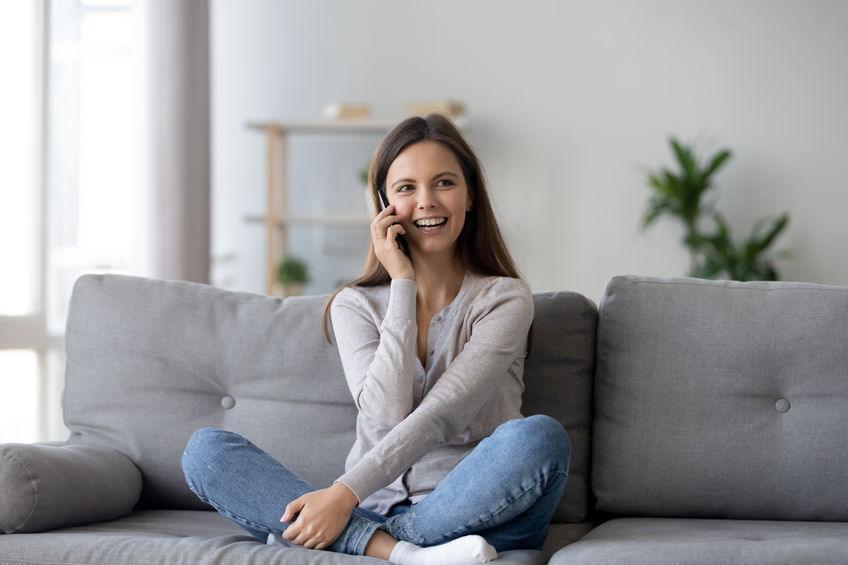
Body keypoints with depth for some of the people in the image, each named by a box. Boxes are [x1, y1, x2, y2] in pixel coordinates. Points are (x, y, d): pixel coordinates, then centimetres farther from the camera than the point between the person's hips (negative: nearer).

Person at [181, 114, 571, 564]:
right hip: (370, 509, 3)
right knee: (204, 449, -15)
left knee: (539, 436, -34)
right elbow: (388, 416, -10)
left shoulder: (505, 298, 1)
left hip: (472, 511, -3)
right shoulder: (355, 305, 9)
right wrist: (403, 285, -6)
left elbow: (442, 415, -14)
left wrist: (345, 493, -24)